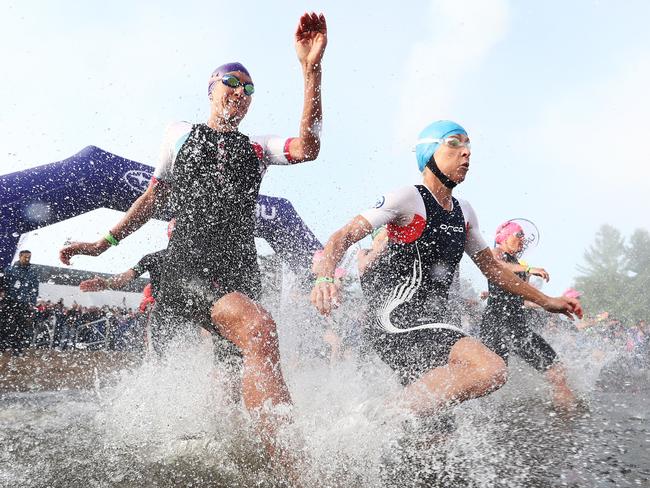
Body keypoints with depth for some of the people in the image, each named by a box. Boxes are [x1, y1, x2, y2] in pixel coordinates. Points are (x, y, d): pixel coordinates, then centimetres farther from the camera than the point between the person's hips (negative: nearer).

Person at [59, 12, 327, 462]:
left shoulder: (257, 148, 16)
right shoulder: (182, 135, 15)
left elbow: (307, 148, -5)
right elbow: (155, 197, 20)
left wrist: (311, 70, -13)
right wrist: (106, 241, 15)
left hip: (241, 271, 3)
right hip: (187, 266, -3)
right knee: (259, 328, -27)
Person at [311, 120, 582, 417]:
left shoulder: (464, 213, 16)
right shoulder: (408, 198, -8)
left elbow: (491, 267, 26)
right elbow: (344, 237, -15)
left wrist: (545, 301, 27)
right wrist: (325, 278, -34)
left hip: (427, 325, 9)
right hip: (395, 317, -9)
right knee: (491, 370, -26)